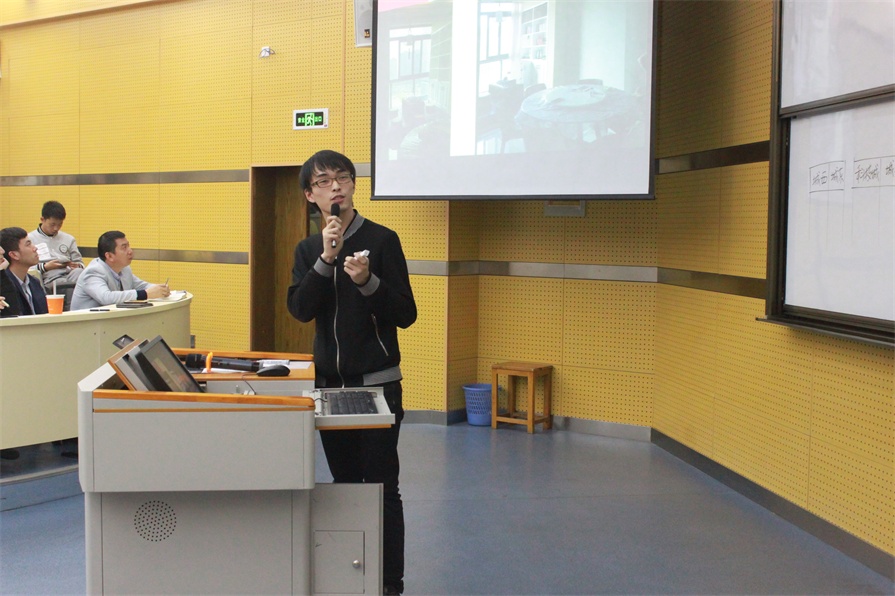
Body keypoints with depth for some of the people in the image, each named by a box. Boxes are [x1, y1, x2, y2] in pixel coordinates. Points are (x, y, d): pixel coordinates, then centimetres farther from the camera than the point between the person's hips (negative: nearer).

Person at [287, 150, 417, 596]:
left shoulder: (382, 240, -6)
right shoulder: (308, 249, 7)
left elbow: (405, 316, -8)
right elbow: (300, 309, -8)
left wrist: (367, 281, -23)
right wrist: (327, 258, -18)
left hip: (377, 382, -4)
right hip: (329, 381, 5)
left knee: (382, 486, -1)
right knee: (343, 482, 14)